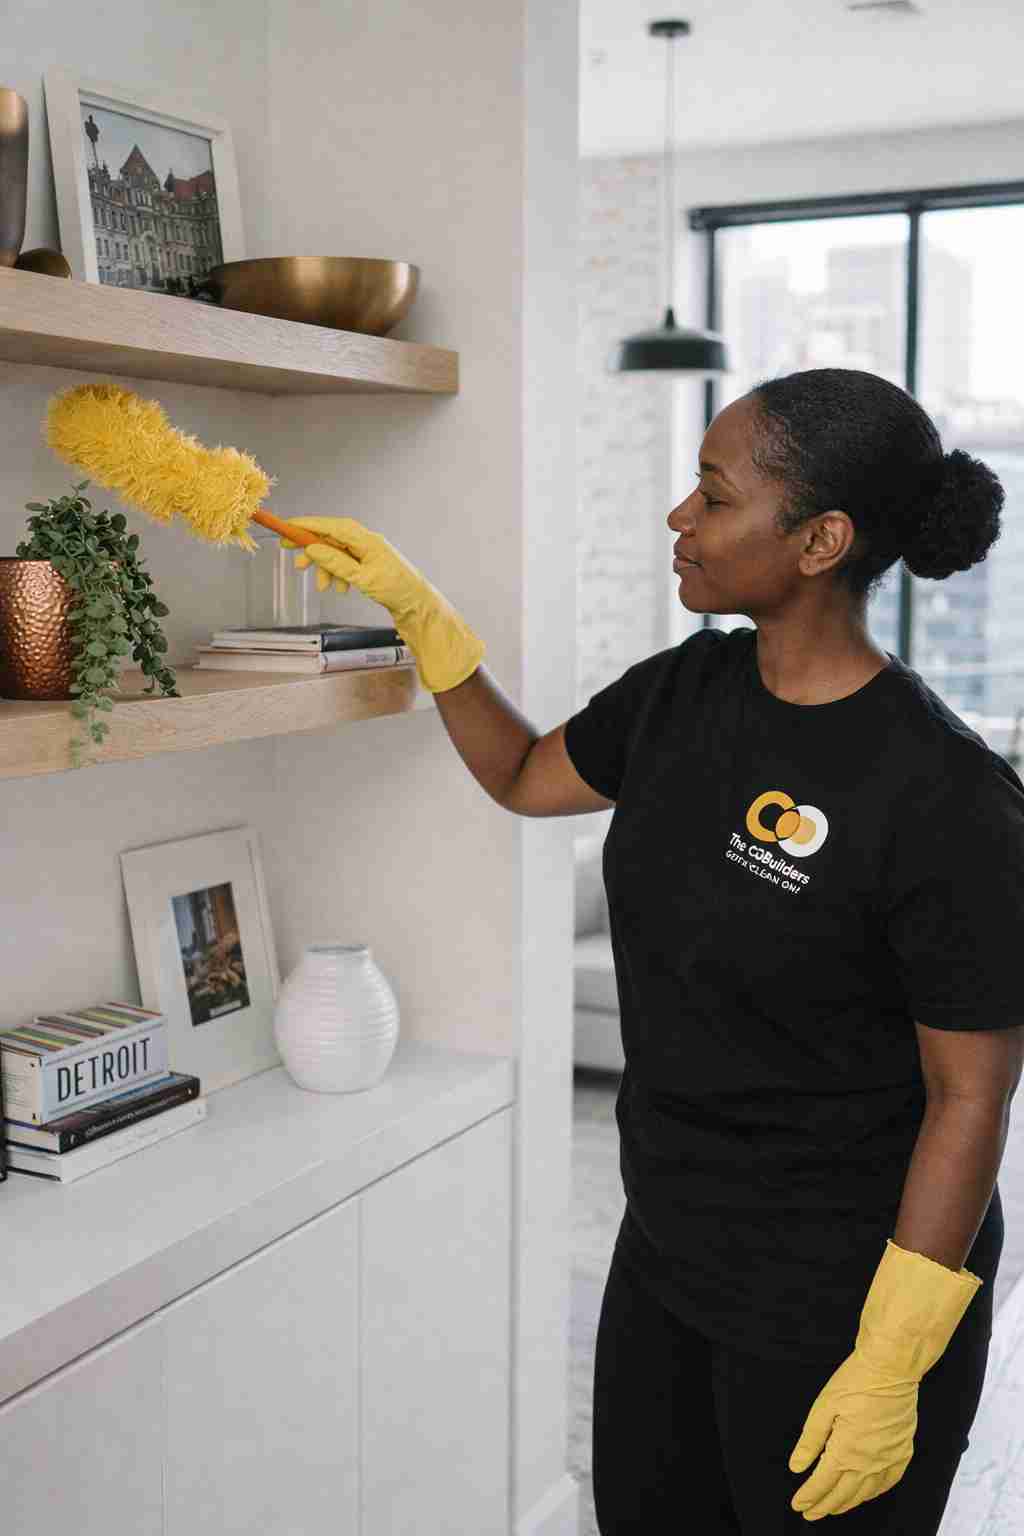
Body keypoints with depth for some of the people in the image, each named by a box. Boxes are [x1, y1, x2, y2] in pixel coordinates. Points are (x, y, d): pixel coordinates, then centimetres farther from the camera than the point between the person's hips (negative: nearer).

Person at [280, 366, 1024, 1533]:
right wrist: (413, 606, 7)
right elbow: (526, 774, 15)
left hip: (832, 1306, -7)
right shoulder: (683, 694, -3)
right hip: (670, 1251, 7)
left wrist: (892, 1368, -16)